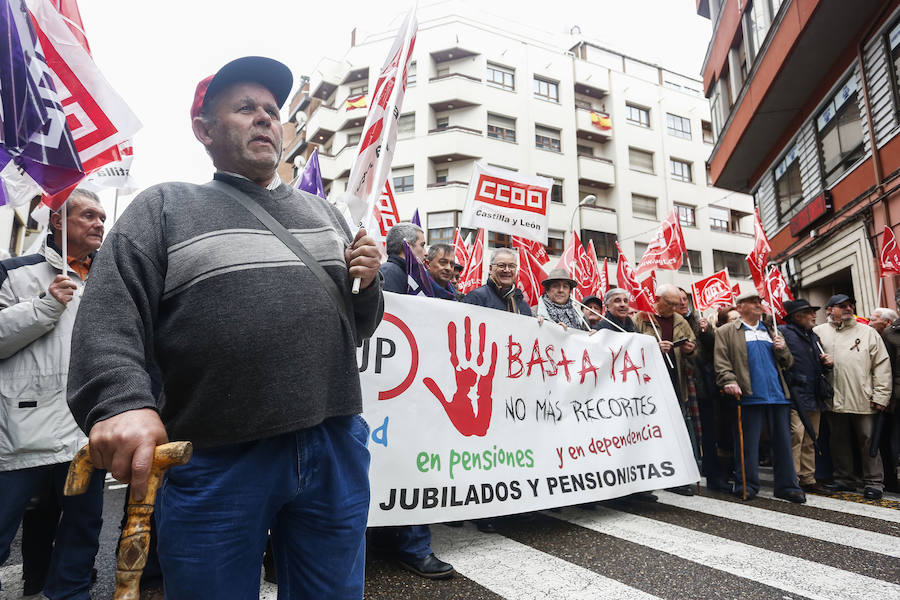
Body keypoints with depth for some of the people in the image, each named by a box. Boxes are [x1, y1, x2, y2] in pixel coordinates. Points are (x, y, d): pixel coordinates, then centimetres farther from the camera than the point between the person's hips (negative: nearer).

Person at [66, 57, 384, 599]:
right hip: (216, 460, -3)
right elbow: (109, 318, -6)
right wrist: (121, 402, -23)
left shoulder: (325, 212, 17)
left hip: (336, 448, 4)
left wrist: (368, 285, -1)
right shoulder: (165, 207, 7)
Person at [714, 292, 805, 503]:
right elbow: (722, 362, -3)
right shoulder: (726, 332, 6)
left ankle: (787, 486, 17)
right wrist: (730, 382, -18)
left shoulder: (771, 331, 22)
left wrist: (783, 349, 3)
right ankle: (747, 486, 10)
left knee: (783, 441, 8)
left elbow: (788, 363, 23)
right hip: (749, 396, -5)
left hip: (778, 395, 5)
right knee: (748, 444, 0)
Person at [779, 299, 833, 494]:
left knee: (810, 439, 12)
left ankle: (807, 478, 21)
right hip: (794, 396, -9)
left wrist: (828, 362, 10)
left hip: (814, 397, 9)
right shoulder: (783, 332, -6)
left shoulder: (813, 336, 23)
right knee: (795, 436, -12)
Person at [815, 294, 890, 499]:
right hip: (834, 399, 1)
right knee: (839, 440, 11)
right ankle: (844, 479, 22)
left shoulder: (868, 332, 7)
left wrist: (880, 395, -3)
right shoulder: (819, 332, 8)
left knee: (868, 440, 3)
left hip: (863, 400, -1)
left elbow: (882, 365, 3)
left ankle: (874, 482, 14)